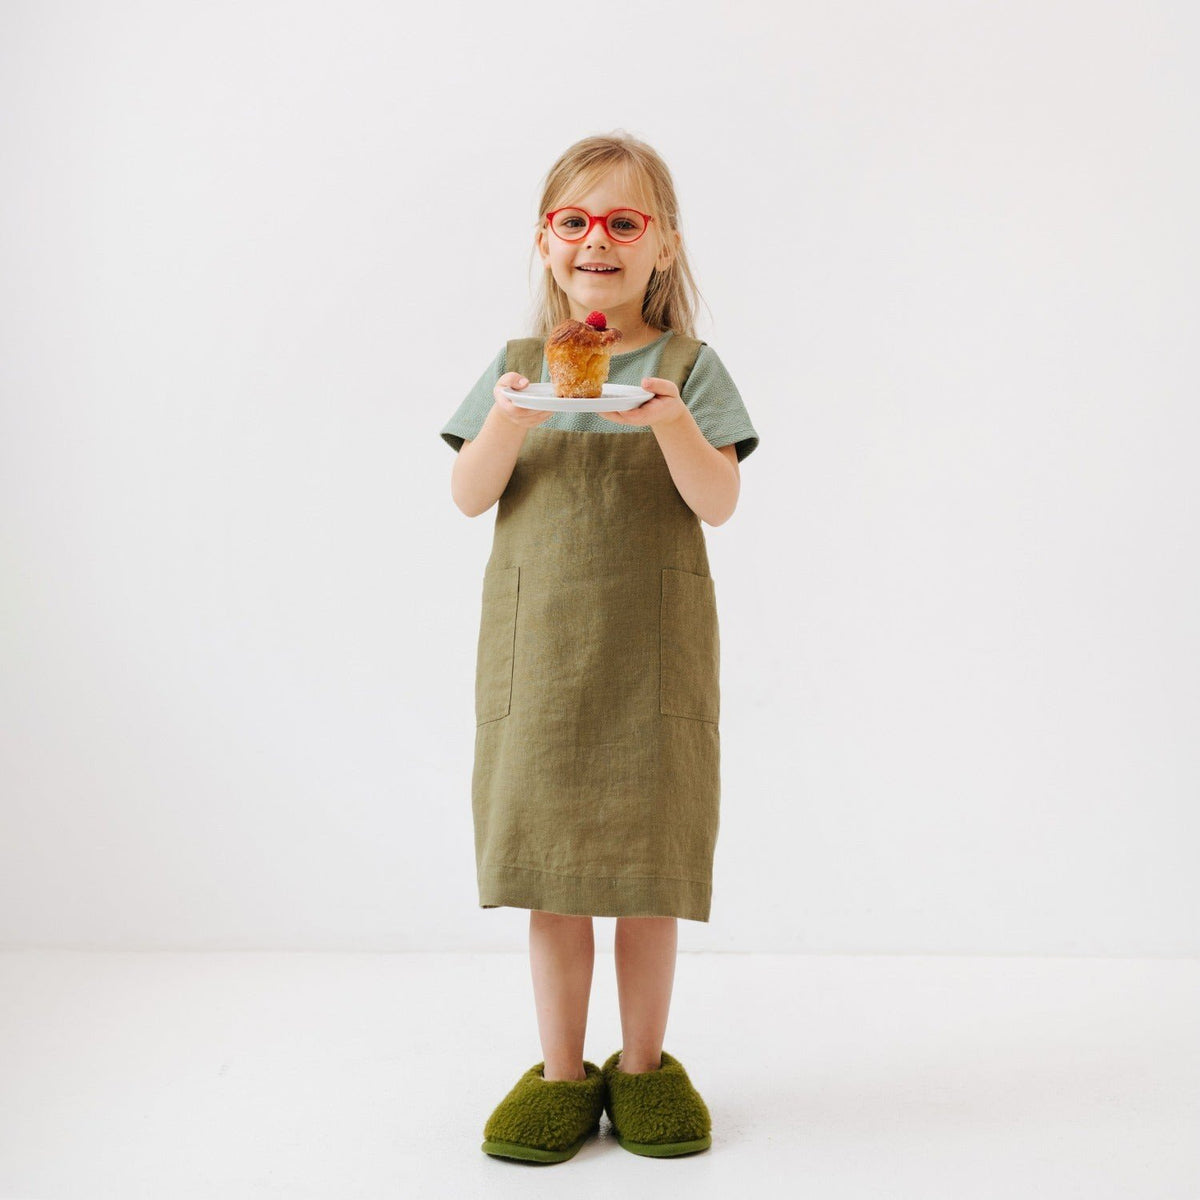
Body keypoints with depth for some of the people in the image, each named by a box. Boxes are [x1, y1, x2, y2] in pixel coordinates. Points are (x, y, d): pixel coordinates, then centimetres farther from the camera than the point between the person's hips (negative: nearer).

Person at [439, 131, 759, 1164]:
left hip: (656, 645, -1)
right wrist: (504, 426, -16)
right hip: (538, 642, 2)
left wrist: (671, 420, -23)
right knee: (549, 857, 6)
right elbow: (469, 497, 2)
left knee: (650, 853, 6)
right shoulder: (518, 366, 7)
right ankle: (563, 1071, 21)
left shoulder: (688, 367, 2)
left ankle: (644, 1065, 24)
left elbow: (720, 503, -7)